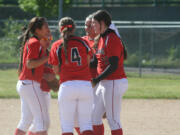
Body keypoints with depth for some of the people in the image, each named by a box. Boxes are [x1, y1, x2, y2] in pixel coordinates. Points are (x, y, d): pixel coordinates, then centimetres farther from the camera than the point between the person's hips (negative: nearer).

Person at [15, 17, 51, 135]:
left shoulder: (30, 41, 17)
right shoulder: (35, 43, -12)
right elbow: (30, 64, -20)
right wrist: (48, 57, -18)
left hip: (23, 84, 10)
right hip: (31, 84, -10)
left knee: (26, 121, 16)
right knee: (43, 120, -9)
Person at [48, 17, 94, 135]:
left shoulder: (57, 46, 5)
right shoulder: (83, 42, 9)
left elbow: (56, 70, 9)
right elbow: (88, 63, 13)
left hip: (67, 86, -1)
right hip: (86, 85, 2)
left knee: (67, 125, 3)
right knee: (86, 124, 5)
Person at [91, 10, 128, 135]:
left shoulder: (112, 39, -16)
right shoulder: (100, 39, 14)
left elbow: (114, 66, -22)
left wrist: (96, 80, -19)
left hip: (114, 83, -10)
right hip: (104, 84, 10)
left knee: (113, 120, -6)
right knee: (95, 116, 13)